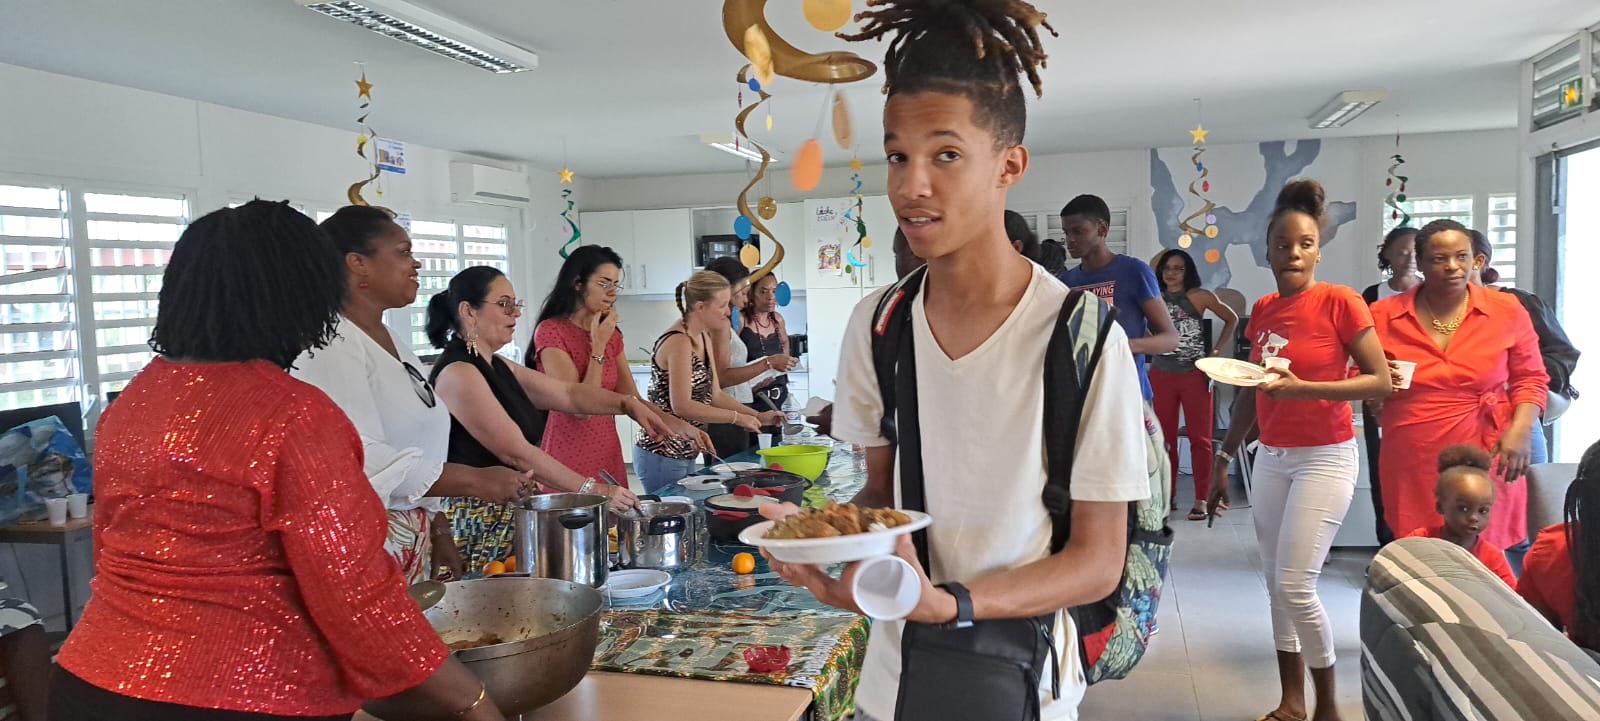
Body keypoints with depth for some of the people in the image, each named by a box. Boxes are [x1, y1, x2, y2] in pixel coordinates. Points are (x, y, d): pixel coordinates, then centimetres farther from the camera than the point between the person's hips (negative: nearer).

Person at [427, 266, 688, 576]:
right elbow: (518, 454, -21)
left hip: (512, 514, 9)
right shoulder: (458, 373, -16)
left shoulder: (499, 367, 13)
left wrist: (628, 404, -1)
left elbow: (568, 394, 14)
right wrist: (593, 490, -20)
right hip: (477, 527, -9)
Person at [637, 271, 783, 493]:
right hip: (662, 455, -9)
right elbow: (682, 406, -24)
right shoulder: (679, 342, -19)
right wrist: (737, 417, -18)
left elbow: (714, 395, 14)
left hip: (685, 453, 9)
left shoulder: (703, 338, 10)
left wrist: (758, 416, 6)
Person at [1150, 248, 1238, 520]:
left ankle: (1201, 500, 4)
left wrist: (1218, 351, 1)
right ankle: (1169, 495, 18)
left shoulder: (1199, 296, -1)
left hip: (1195, 375, -2)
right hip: (1162, 375, 2)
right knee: (1165, 437, 8)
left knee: (1200, 438, 1)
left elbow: (1232, 318, 6)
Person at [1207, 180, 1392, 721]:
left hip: (1326, 458, -6)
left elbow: (1381, 381, -11)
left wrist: (1302, 388, -22)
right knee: (1276, 585, 10)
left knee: (1295, 585, -9)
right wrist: (1223, 458, 14)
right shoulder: (1263, 310, 6)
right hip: (1270, 458, 6)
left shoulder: (1340, 302, -11)